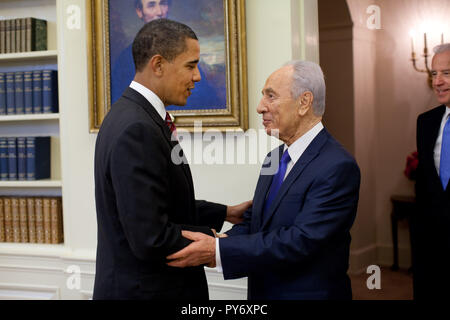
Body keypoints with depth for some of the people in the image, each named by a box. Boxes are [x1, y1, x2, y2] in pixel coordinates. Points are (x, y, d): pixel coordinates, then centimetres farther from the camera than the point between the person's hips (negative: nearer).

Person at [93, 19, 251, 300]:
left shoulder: (137, 116, 6)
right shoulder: (136, 130, -24)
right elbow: (151, 241, -26)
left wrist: (224, 213, 12)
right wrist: (209, 237, -12)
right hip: (144, 289, -9)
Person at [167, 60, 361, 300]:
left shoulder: (337, 167, -20)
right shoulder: (275, 157, 7)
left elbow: (300, 241, -26)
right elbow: (253, 220, 9)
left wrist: (218, 250, -27)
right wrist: (223, 242, -12)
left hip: (309, 293, -7)